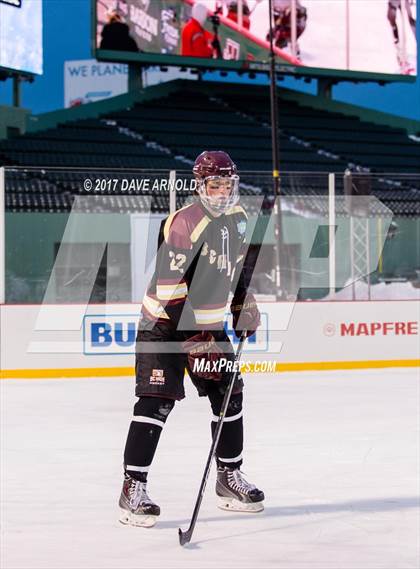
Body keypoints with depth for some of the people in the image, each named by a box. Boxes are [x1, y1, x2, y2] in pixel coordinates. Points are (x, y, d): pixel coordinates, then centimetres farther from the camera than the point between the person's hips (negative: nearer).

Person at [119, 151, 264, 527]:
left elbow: (241, 265, 23)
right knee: (156, 403, -14)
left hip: (209, 322, 8)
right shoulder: (184, 223, -22)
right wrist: (193, 339, -26)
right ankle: (133, 489, -12)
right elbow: (169, 287, -26)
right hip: (165, 324, -8)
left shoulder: (239, 219, 5)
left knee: (229, 396, 8)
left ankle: (230, 477, 23)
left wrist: (246, 305, 17)